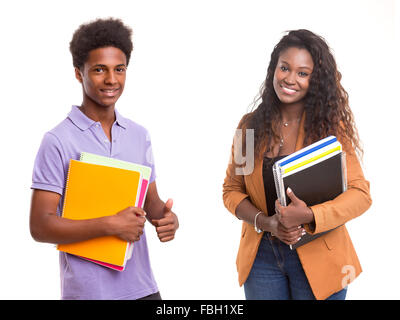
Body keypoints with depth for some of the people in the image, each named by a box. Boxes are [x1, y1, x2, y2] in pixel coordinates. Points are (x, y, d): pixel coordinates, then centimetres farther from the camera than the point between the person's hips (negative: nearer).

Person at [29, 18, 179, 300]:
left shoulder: (139, 136, 7)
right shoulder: (58, 142, -10)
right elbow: (41, 226, -14)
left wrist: (168, 218, -8)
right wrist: (111, 225, -21)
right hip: (87, 290, -5)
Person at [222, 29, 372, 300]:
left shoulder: (331, 126, -7)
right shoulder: (250, 125, 2)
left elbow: (360, 194, -11)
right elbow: (231, 190, 5)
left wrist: (309, 216, -27)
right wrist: (266, 222, -13)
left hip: (317, 257, -2)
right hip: (261, 256, 2)